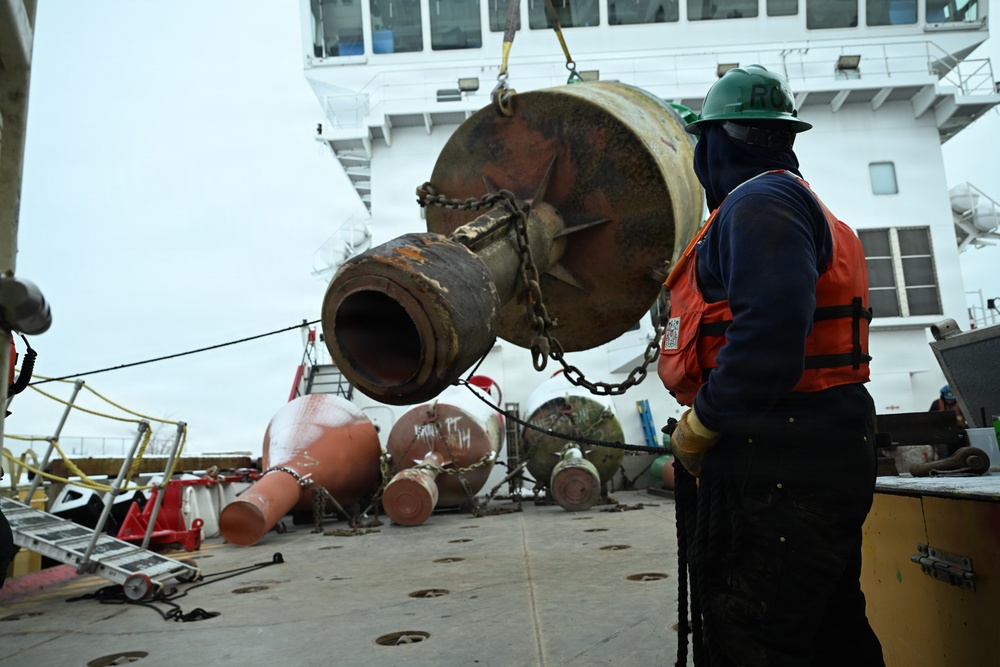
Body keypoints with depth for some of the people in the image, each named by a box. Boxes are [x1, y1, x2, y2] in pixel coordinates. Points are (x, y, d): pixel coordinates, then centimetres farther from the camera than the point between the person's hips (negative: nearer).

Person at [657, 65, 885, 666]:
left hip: (779, 459, -11)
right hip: (824, 452, 11)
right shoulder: (807, 206, 22)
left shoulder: (759, 202, -10)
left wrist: (701, 424, -15)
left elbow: (772, 329, -26)